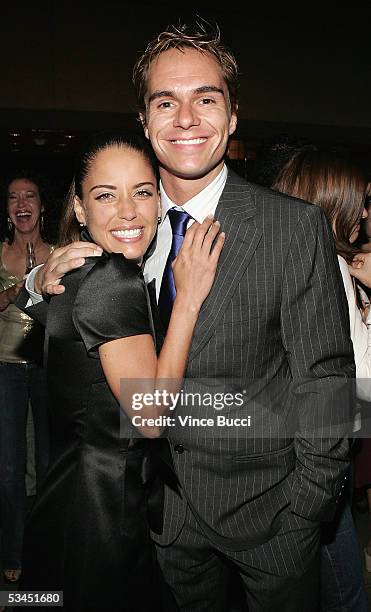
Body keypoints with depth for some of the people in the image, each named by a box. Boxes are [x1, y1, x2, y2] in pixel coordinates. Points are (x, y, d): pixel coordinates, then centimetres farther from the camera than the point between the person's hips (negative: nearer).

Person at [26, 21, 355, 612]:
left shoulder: (297, 225, -16)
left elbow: (324, 377, -13)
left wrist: (306, 511, -11)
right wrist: (47, 280, -11)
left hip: (264, 503, -3)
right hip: (166, 506, 4)